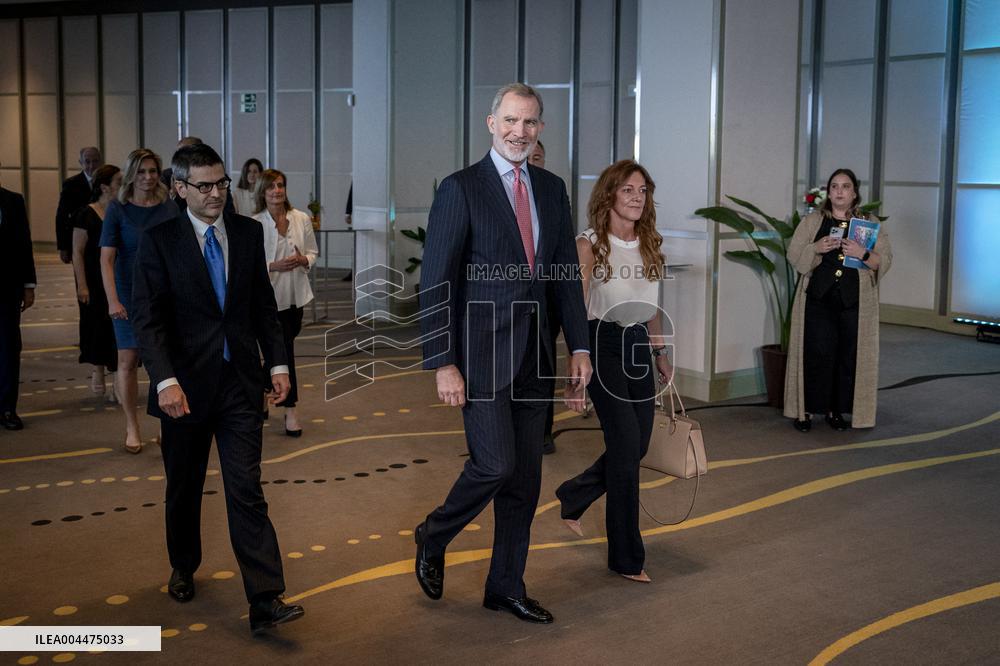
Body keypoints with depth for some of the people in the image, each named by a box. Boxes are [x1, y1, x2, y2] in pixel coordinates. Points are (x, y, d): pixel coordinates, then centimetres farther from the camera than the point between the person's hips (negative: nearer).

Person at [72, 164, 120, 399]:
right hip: (96, 281, -3)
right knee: (98, 326, 7)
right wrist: (82, 286, -13)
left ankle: (117, 382, 9)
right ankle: (98, 371, 29)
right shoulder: (87, 215, -7)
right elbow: (78, 252, -8)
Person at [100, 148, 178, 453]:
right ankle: (132, 427, 16)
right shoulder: (117, 209, -4)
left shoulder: (169, 208, 2)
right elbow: (106, 259, -7)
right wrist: (113, 300, -16)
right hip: (130, 294, -1)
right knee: (128, 360, 3)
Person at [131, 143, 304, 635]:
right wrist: (165, 381, -22)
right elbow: (148, 318, -10)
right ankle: (183, 567, 40)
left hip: (240, 382, 1)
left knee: (247, 492, -4)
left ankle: (265, 600, -5)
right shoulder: (159, 240, -5)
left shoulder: (248, 232, 5)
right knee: (184, 488, 16)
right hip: (186, 384, -1)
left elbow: (263, 303, 12)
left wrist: (276, 362, 6)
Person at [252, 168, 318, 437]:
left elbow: (313, 252, 10)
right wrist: (274, 266, -21)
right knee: (284, 350, -5)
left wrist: (304, 260, -12)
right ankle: (290, 411, 6)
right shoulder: (254, 224, -10)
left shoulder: (302, 219, 1)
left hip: (296, 293, 4)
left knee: (281, 348, 14)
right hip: (270, 295, -4)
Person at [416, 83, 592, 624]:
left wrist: (579, 348, 7)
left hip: (533, 355, 6)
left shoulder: (552, 189, 11)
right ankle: (433, 537, 18)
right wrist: (442, 363, -15)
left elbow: (566, 274, 14)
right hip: (481, 352, -6)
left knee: (525, 477, 10)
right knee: (494, 463, -11)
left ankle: (506, 587, 23)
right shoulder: (461, 188, -7)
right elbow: (434, 282, -10)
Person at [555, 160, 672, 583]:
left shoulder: (649, 246, 10)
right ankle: (627, 558, 4)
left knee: (636, 446, 9)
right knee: (626, 446, -8)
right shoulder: (589, 245, -8)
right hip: (603, 345, -7)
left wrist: (660, 354, 17)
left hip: (639, 346, 7)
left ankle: (572, 497, 38)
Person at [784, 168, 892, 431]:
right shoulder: (812, 221, 9)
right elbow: (793, 255, 5)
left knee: (849, 356, 1)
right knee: (817, 354, -6)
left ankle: (836, 410, 13)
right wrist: (817, 248, -13)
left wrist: (863, 254, -16)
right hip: (818, 298, -1)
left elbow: (885, 261, 3)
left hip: (855, 301, 1)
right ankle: (806, 410, 4)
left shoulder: (871, 223, 9)